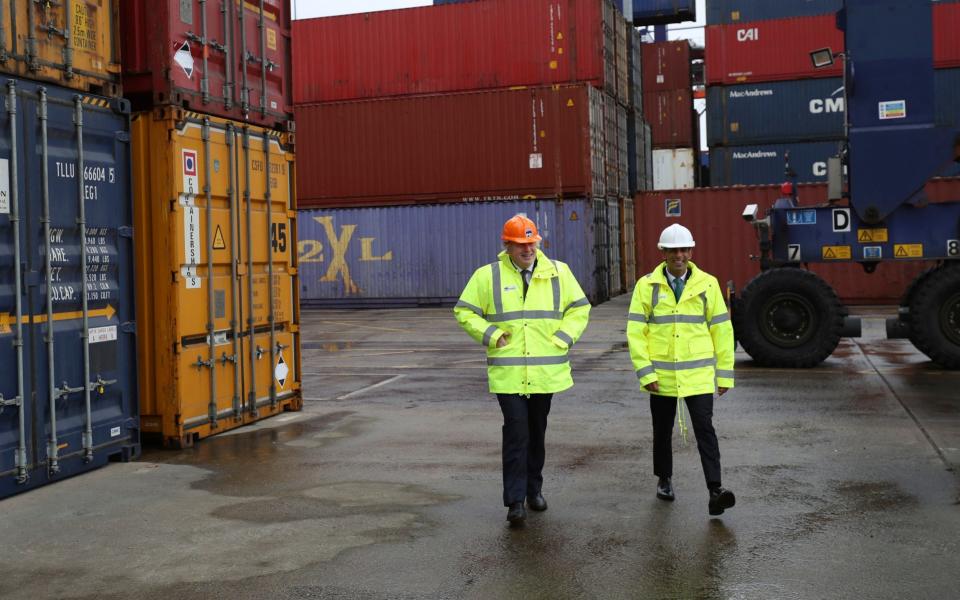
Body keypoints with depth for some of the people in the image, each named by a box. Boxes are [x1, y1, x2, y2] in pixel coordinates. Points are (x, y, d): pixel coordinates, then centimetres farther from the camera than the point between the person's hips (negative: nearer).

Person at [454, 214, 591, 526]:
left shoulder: (558, 272, 3)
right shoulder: (487, 275, -2)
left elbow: (579, 308, 10)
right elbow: (464, 311, 3)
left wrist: (563, 338, -3)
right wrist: (491, 335, -9)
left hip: (546, 371, 3)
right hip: (508, 372, -3)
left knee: (537, 432, 15)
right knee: (516, 432, -8)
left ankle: (534, 489, 31)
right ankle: (515, 500, -2)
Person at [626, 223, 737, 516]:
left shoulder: (707, 284, 1)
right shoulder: (647, 285, -1)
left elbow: (721, 330, 5)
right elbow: (635, 331, -2)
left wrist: (725, 373, 4)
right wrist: (645, 372, -9)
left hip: (699, 375, -1)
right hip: (661, 376, 1)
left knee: (705, 429, -10)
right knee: (663, 431, 14)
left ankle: (715, 491, -11)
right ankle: (664, 479, 34)